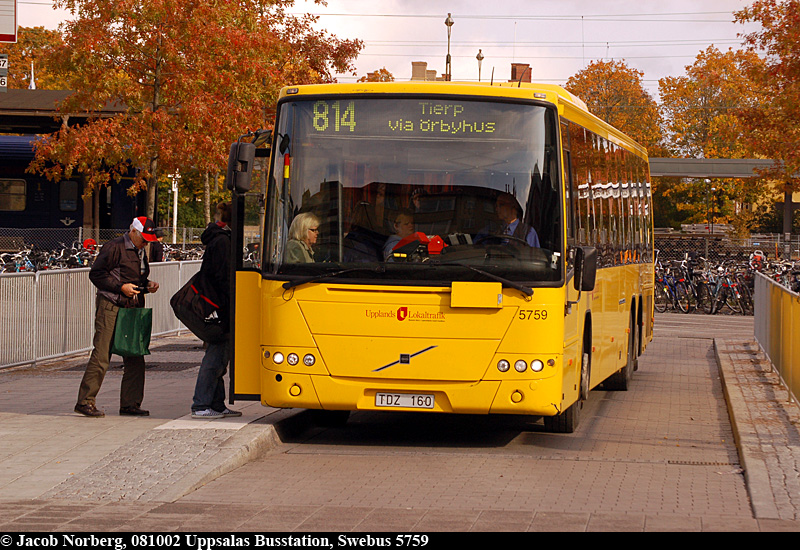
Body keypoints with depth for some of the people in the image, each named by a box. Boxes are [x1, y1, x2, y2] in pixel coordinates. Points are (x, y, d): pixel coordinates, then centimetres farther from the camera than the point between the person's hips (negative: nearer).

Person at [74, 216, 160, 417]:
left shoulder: (140, 251, 18)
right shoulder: (114, 248, -8)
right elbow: (95, 274, -10)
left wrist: (148, 285, 8)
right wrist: (120, 287, -16)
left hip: (133, 308, 8)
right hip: (111, 308, -8)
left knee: (135, 358, 5)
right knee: (101, 355, -9)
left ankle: (130, 403, 11)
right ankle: (85, 401, -5)